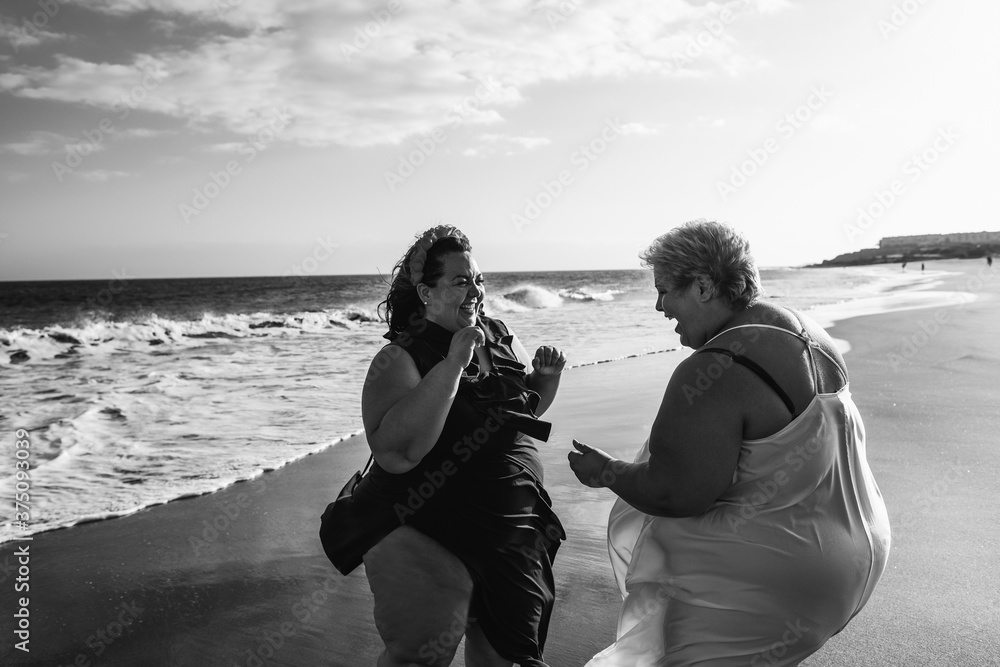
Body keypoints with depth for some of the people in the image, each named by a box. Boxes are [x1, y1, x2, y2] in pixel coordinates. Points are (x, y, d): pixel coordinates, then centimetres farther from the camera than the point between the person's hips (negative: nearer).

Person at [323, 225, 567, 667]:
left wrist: (547, 376, -5)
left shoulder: (501, 338, 2)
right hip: (427, 542, -6)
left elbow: (527, 409, 18)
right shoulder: (400, 359, -17)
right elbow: (396, 454, -31)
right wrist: (452, 364, -32)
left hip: (512, 531, 6)